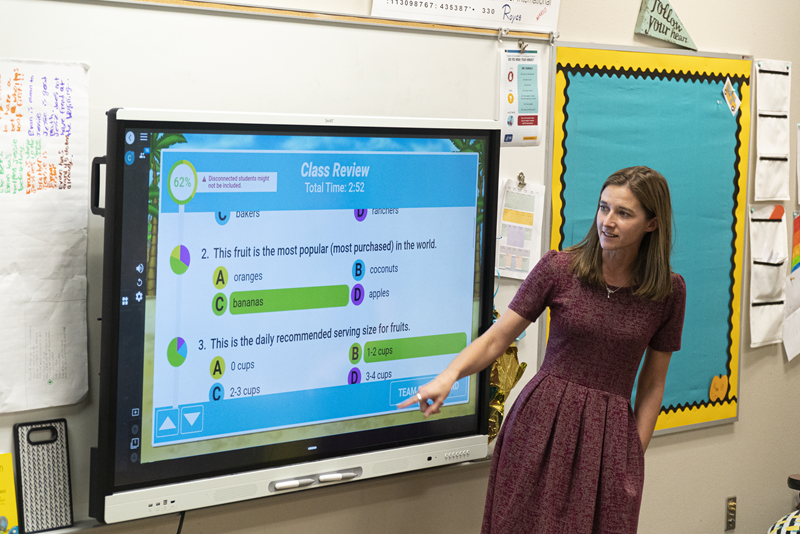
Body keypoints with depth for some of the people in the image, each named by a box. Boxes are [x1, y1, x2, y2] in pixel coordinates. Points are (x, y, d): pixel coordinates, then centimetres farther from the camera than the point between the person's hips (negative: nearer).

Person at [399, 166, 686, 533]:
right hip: (541, 424, 0)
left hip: (609, 435, 1)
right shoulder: (559, 268, -4)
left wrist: (636, 456, 3)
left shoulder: (668, 291, 0)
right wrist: (450, 375, -21)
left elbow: (652, 384, 7)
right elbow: (495, 339, -4)